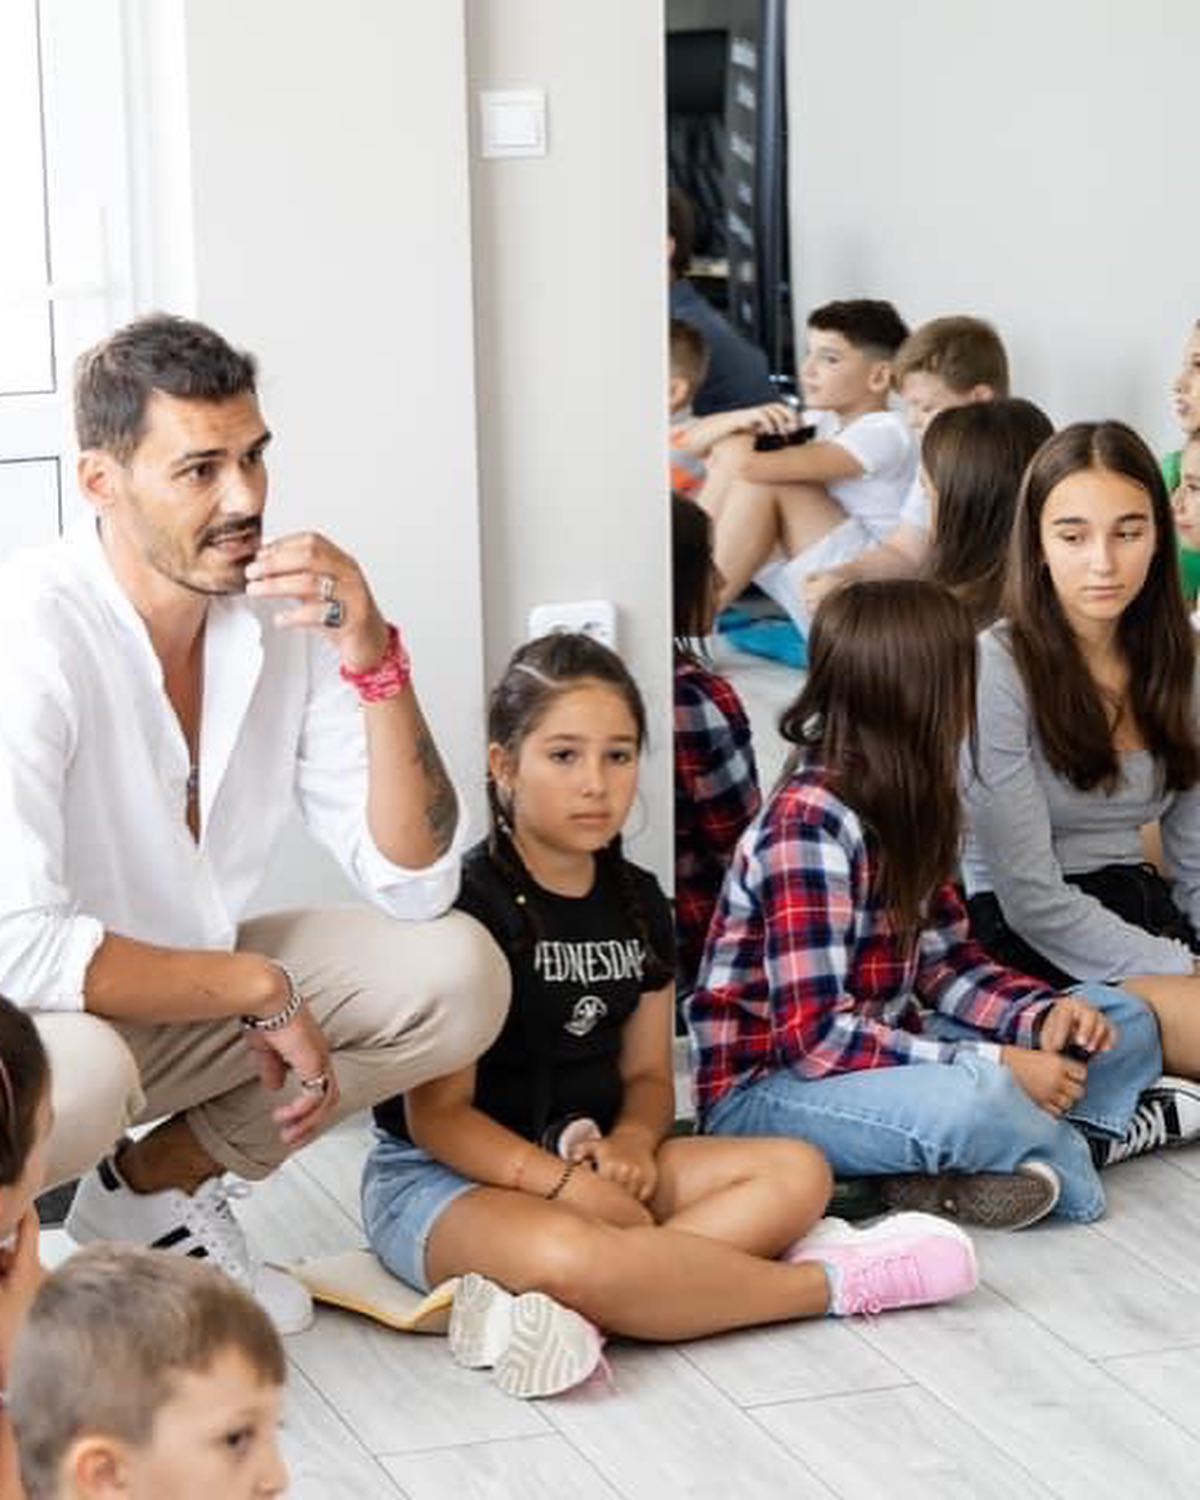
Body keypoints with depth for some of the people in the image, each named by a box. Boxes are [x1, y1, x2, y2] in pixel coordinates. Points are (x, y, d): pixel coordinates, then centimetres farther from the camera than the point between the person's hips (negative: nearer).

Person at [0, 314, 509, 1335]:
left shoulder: (281, 611, -9)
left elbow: (415, 884, -7)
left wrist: (374, 662, -23)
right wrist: (262, 989, -23)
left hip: (183, 990, 7)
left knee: (460, 975, -9)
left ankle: (153, 1188, 7)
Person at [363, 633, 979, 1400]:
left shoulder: (638, 903, 10)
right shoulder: (470, 906, -13)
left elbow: (648, 1074, 13)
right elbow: (439, 1113, -15)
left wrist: (631, 1143, -11)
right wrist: (567, 1183, -26)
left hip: (587, 1156, 8)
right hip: (444, 1174, -8)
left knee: (797, 1173, -10)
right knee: (568, 1255, -41)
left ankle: (559, 1313, -32)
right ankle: (830, 1283, -20)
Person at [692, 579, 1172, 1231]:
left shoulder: (907, 806, 5)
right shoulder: (808, 823, -22)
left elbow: (944, 962, 10)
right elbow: (814, 1036, -26)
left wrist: (1045, 1014, -10)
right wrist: (996, 1067, -25)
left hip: (879, 1054, 10)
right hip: (766, 1086, -10)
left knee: (1126, 1024, 9)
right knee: (974, 1101, -39)